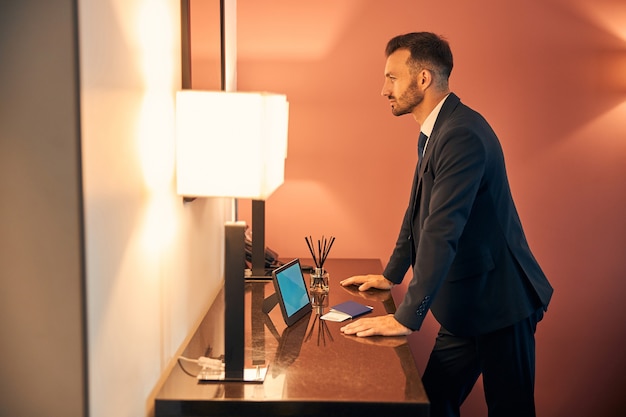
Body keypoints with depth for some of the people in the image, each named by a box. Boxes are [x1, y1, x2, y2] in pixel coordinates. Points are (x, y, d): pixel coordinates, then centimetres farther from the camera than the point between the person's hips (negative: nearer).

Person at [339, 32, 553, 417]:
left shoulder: (462, 134, -23)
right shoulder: (435, 132, 10)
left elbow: (442, 231, -29)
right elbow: (420, 210, 20)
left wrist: (407, 318, -28)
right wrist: (391, 275, 22)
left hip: (498, 303, -9)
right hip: (466, 304, 9)